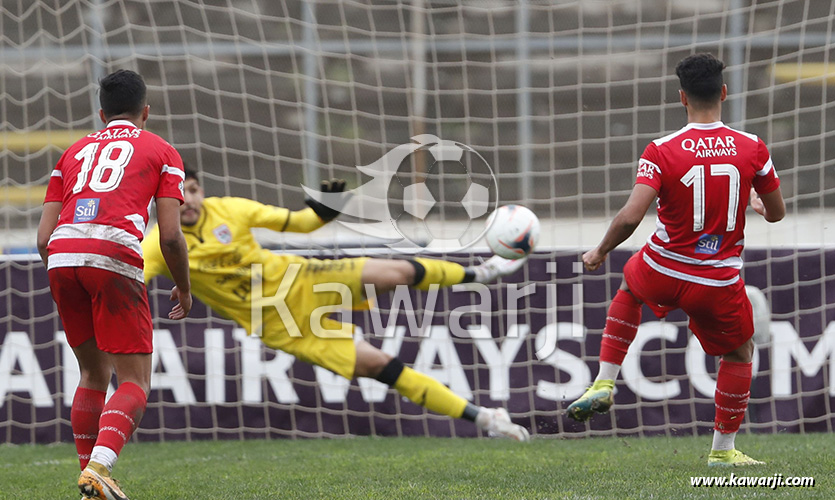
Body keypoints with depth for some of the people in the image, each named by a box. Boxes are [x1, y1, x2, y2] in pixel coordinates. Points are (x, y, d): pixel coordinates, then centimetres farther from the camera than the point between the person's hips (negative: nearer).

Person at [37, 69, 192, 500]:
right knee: (134, 383, 1)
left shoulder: (73, 152, 28)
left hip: (61, 257, 4)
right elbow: (170, 236, 6)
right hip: (114, 257, -4)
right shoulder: (161, 152, 18)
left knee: (94, 374, 21)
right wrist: (184, 288, 22)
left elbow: (44, 238, 19)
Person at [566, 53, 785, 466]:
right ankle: (723, 449, 27)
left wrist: (600, 252, -3)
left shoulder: (662, 151, -14)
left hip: (662, 275, 0)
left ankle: (604, 383, 27)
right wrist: (757, 204, 29)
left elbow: (630, 217, -21)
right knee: (740, 353, 24)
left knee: (629, 287, 35)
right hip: (719, 284, 0)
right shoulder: (752, 149, -8)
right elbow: (777, 213, 5)